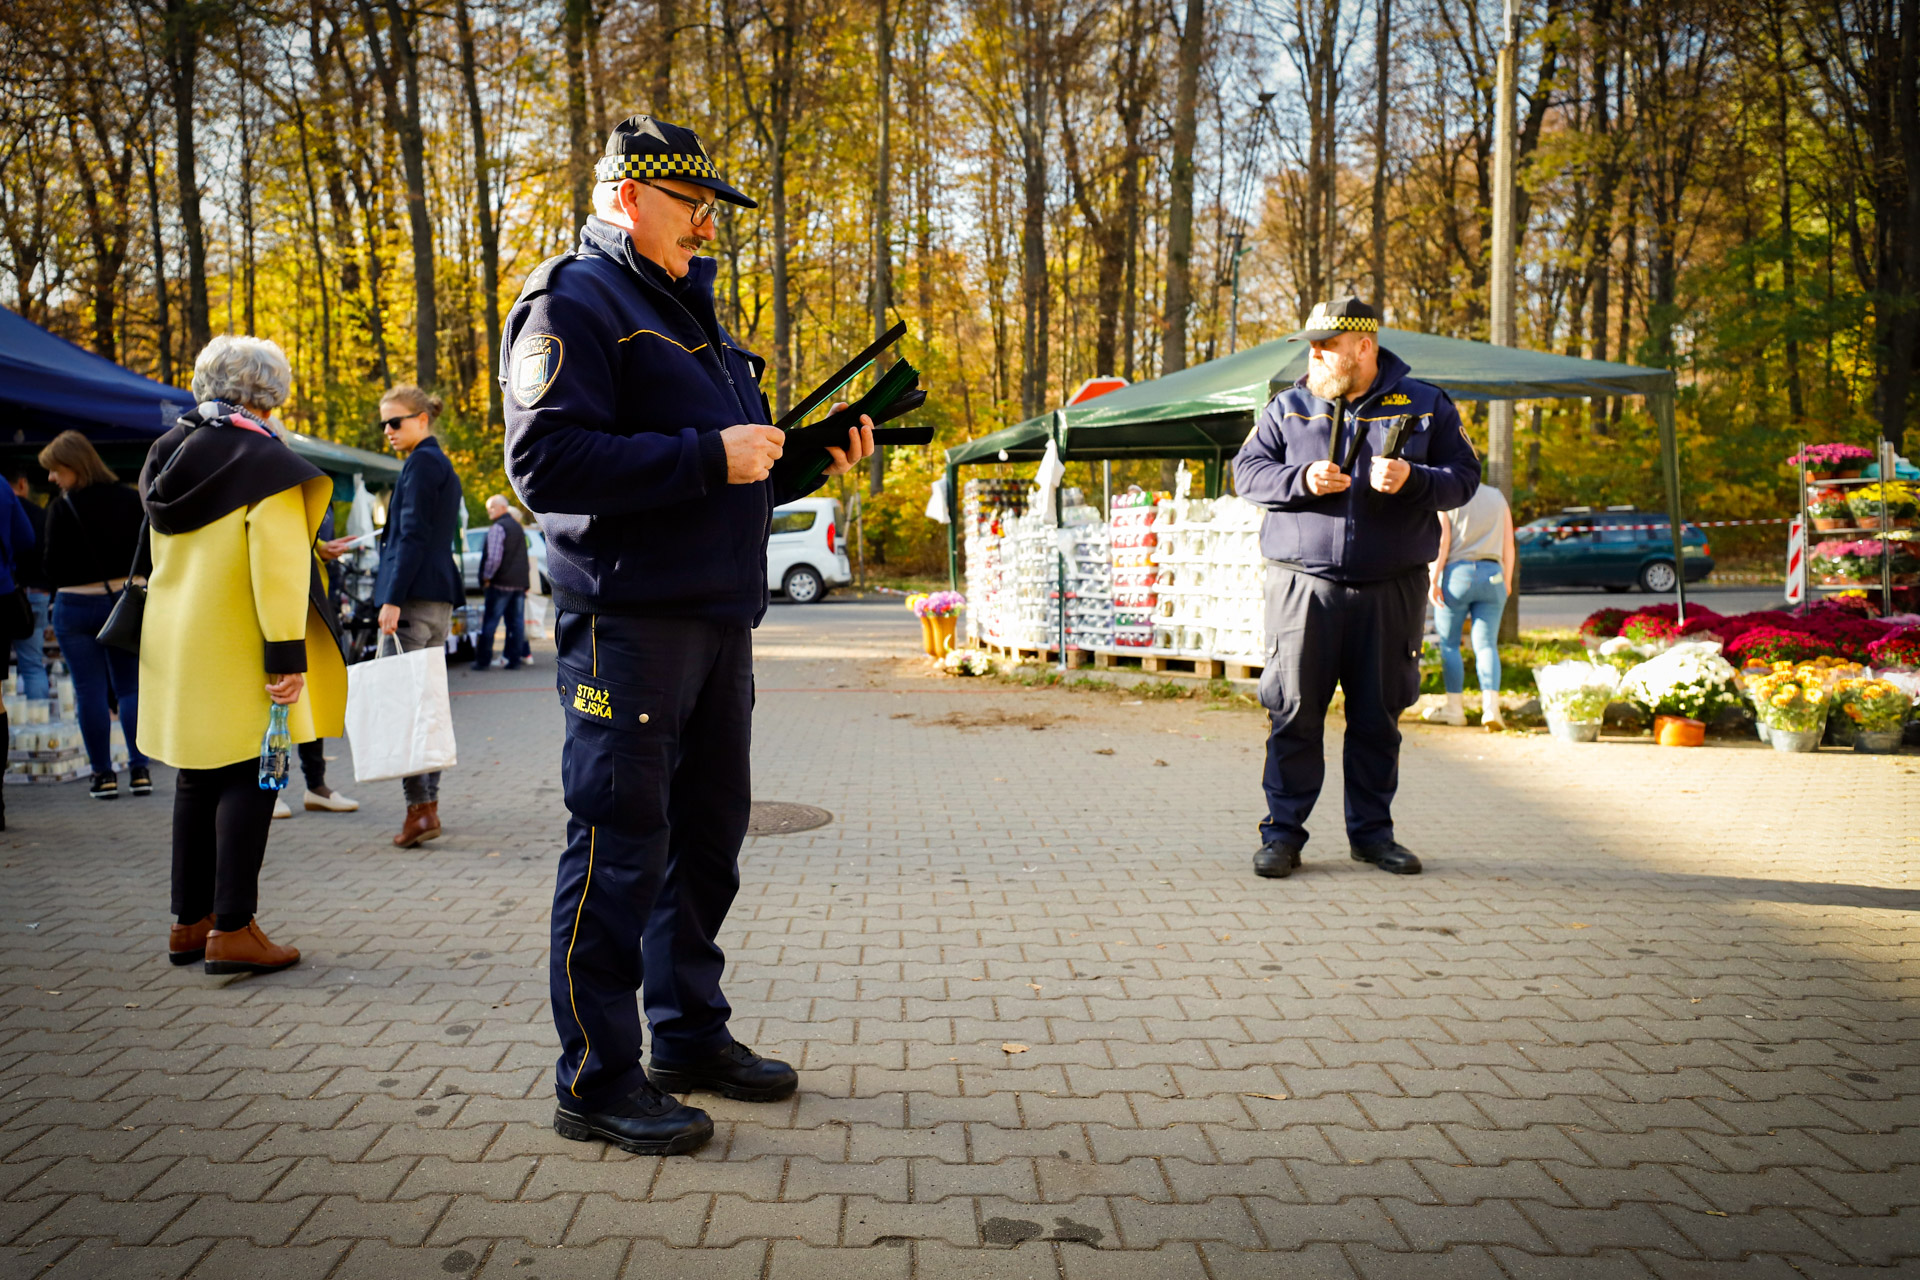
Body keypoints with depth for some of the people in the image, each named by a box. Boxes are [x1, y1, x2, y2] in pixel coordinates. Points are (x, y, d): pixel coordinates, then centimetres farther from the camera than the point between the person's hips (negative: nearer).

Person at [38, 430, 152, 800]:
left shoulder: (62, 508, -11)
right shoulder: (130, 499, 0)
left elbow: (52, 568, -7)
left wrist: (60, 588, 12)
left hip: (76, 606, -3)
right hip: (125, 601, 3)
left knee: (90, 691, 4)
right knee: (131, 687, 10)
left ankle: (104, 775, 7)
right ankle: (139, 770, 6)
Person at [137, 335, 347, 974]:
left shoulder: (166, 453, 12)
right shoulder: (261, 455, -13)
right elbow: (278, 560, -20)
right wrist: (286, 651, -20)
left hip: (174, 647, 8)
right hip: (235, 653, -8)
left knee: (196, 779, 14)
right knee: (248, 778, -2)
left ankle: (190, 921, 20)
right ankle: (233, 929, -4)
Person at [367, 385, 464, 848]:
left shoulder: (422, 463, -8)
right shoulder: (443, 466, 20)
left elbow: (412, 537, -16)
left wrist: (392, 599, -19)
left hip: (414, 597, -10)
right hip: (439, 599, 10)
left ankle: (419, 808, -10)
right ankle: (428, 805, 14)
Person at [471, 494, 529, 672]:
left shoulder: (497, 528, -10)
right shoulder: (518, 527, 17)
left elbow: (494, 557, -19)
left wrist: (486, 577, -7)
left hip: (500, 583, -7)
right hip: (520, 583, 8)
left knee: (489, 624, -2)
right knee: (516, 622, 6)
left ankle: (483, 661, 0)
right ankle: (514, 660, 5)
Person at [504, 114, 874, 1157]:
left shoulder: (688, 311, 22)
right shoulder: (574, 301, -6)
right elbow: (544, 461, -20)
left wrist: (810, 462, 8)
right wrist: (710, 456, -20)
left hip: (719, 619, 9)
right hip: (628, 620, -9)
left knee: (706, 837, 14)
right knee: (619, 847, -4)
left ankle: (690, 1035, 27)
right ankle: (597, 1081, 6)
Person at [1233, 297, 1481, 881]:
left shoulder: (1425, 406, 7)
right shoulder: (1287, 408, 8)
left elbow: (1463, 476, 6)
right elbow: (1246, 472, 7)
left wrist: (1412, 478, -14)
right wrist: (1301, 480, -11)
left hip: (1391, 589, 1)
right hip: (1303, 585, 0)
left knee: (1378, 716, 7)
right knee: (1294, 712, -3)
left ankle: (1372, 831, 20)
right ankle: (1283, 832, 6)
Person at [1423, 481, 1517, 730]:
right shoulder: (1497, 497, 14)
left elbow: (1441, 540, -9)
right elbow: (1508, 544, 11)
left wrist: (1433, 579, -9)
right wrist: (1506, 583, 15)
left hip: (1456, 573, -3)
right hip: (1492, 576, 3)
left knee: (1449, 644, 7)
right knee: (1486, 645, 1)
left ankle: (1454, 708, 7)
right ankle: (1491, 706, -14)